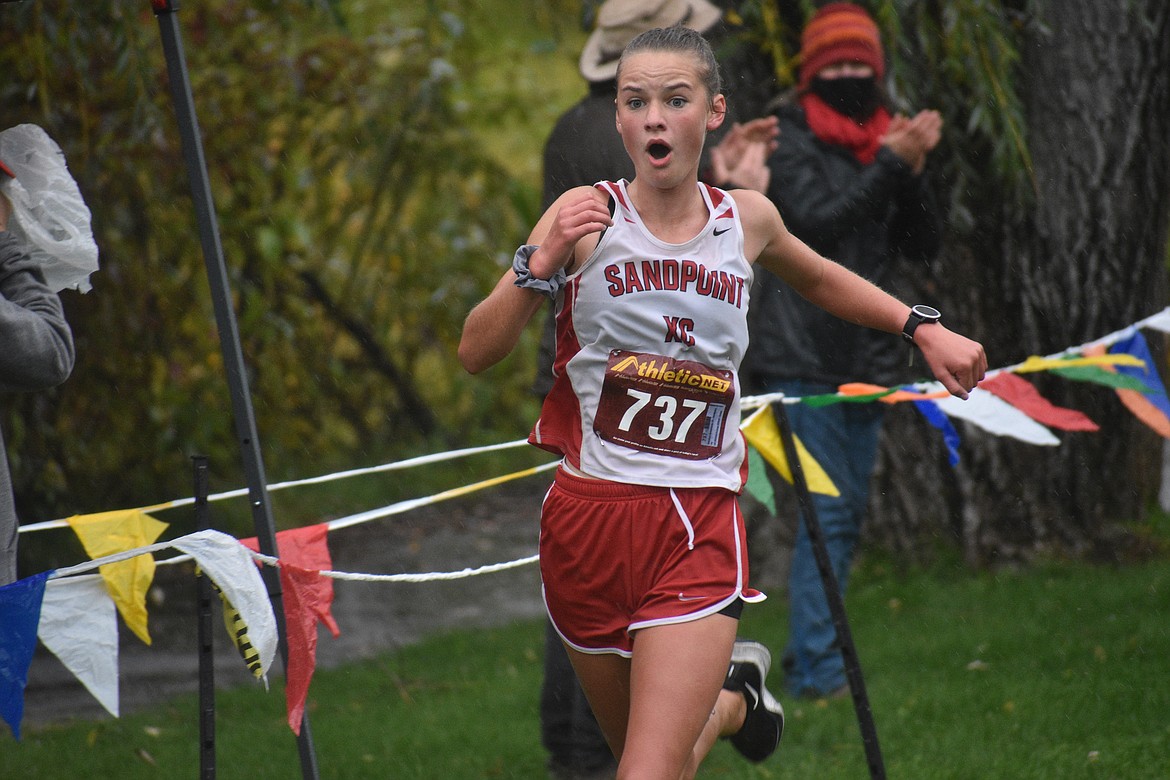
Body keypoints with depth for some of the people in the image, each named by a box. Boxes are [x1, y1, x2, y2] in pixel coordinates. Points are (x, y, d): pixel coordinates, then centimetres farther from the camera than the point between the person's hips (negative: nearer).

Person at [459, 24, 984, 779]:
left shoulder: (747, 218, 4)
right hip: (589, 514, 1)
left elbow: (821, 280, 28)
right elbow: (476, 352, -7)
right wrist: (541, 264, -20)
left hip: (698, 526, -1)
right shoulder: (588, 215, -4)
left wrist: (924, 328, 22)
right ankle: (734, 695, 50)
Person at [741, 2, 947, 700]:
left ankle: (812, 658, 20)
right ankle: (818, 669, -11)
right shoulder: (791, 140, -4)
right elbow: (814, 221, -19)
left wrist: (915, 173, -10)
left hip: (868, 354, 7)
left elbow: (923, 248, 6)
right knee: (826, 510, -12)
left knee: (849, 511, 11)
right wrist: (890, 166, -21)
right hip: (803, 355, -7)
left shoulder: (883, 140, 12)